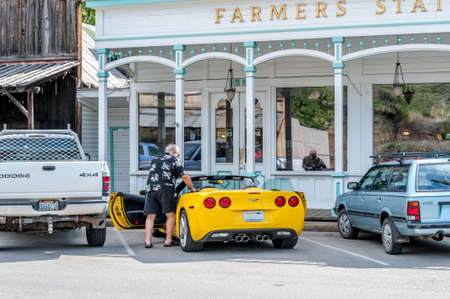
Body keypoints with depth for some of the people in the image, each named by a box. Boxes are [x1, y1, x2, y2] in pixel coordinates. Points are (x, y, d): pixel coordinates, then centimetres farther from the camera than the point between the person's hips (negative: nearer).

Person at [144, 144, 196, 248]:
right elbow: (184, 177, 6)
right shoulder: (174, 160, 10)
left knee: (150, 216, 4)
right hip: (165, 189, -4)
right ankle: (168, 241, 3)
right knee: (170, 215, 5)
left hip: (150, 188, 5)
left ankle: (148, 241, -2)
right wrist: (192, 189, 17)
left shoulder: (154, 160, 27)